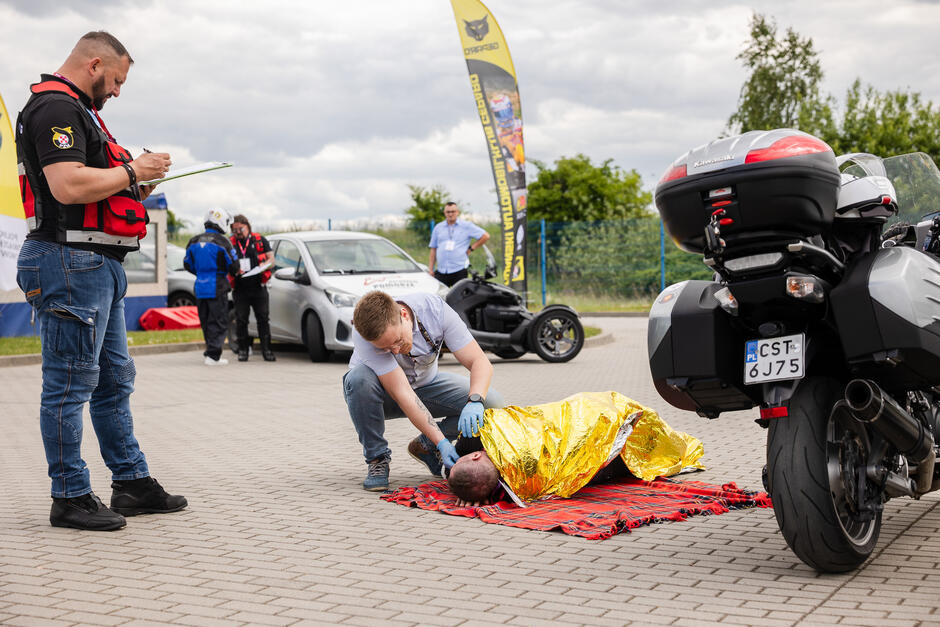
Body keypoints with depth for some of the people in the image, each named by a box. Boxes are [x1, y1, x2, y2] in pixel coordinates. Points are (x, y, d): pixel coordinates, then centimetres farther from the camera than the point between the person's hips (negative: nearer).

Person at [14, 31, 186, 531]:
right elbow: (67, 186, -25)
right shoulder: (56, 107, -12)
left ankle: (132, 482, 22)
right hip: (70, 261, -11)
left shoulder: (77, 109, 22)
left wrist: (134, 187, 13)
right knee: (70, 384, -4)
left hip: (100, 263, 11)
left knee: (115, 378, 14)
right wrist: (131, 171, -13)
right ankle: (70, 498, 3)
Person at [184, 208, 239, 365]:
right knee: (219, 322, -2)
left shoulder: (194, 242, 8)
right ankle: (213, 355, -9)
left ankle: (211, 351, 21)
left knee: (206, 322, 15)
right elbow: (234, 266, -8)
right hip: (217, 288, -6)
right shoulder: (222, 242, -11)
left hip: (200, 288, 6)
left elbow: (187, 264, 15)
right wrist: (234, 272, 16)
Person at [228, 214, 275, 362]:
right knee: (241, 320, 2)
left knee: (263, 318, -2)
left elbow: (271, 259, 10)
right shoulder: (230, 243, 9)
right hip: (240, 289, 1)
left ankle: (266, 350, 1)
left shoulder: (260, 240, 8)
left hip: (258, 287, -1)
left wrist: (264, 265, -13)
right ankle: (243, 350, 12)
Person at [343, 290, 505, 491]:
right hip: (386, 394, -2)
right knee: (360, 378, -39)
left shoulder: (435, 309, -28)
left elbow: (480, 362, -28)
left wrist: (475, 402, -48)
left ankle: (425, 446, 1)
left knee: (491, 403, -21)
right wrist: (441, 441, -41)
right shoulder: (365, 334, -35)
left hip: (426, 384, 3)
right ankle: (377, 458, -16)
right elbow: (401, 392, -36)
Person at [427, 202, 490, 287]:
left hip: (459, 271, -3)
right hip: (441, 272, 3)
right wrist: (430, 269, 9)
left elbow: (485, 236, 4)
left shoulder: (466, 226, 5)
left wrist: (471, 248, 1)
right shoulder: (438, 227, 15)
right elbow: (433, 250, 15)